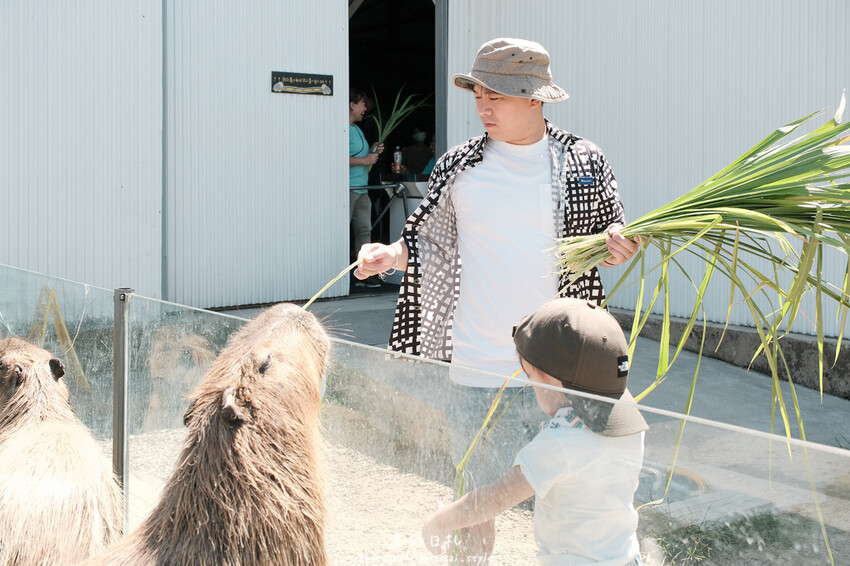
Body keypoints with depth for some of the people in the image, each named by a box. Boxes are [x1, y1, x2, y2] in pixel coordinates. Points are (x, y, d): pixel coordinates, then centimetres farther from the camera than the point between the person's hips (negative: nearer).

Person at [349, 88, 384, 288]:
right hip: (347, 189, -10)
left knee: (364, 230, 8)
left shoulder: (357, 129, 22)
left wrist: (372, 151, 13)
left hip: (362, 189, 10)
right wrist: (364, 160, -16)